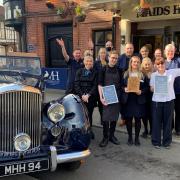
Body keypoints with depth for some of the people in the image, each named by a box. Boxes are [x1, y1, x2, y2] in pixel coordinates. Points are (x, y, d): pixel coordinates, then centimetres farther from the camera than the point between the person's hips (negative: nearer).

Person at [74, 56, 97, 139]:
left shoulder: (95, 73, 6)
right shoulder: (79, 71, 8)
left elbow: (95, 86, -1)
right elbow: (76, 84, 1)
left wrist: (88, 95, -12)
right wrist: (82, 95, -10)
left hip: (91, 97, 0)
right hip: (80, 97, 0)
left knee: (89, 115, 3)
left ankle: (89, 131, 15)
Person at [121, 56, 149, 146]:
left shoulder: (143, 74, 5)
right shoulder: (125, 74, 6)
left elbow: (147, 87, 3)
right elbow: (121, 85, 7)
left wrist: (141, 91, -14)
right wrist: (124, 89, -13)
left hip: (139, 100, 0)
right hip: (128, 100, 1)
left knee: (138, 119, 3)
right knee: (128, 118, 4)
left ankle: (137, 137, 16)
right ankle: (130, 137, 19)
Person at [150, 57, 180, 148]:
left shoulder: (172, 72, 1)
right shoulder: (153, 75, 3)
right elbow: (151, 89, 4)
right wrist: (155, 88, -14)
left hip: (169, 100, 0)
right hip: (157, 100, 0)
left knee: (168, 121, 8)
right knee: (156, 121, 5)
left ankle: (167, 141, 22)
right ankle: (156, 141, 18)